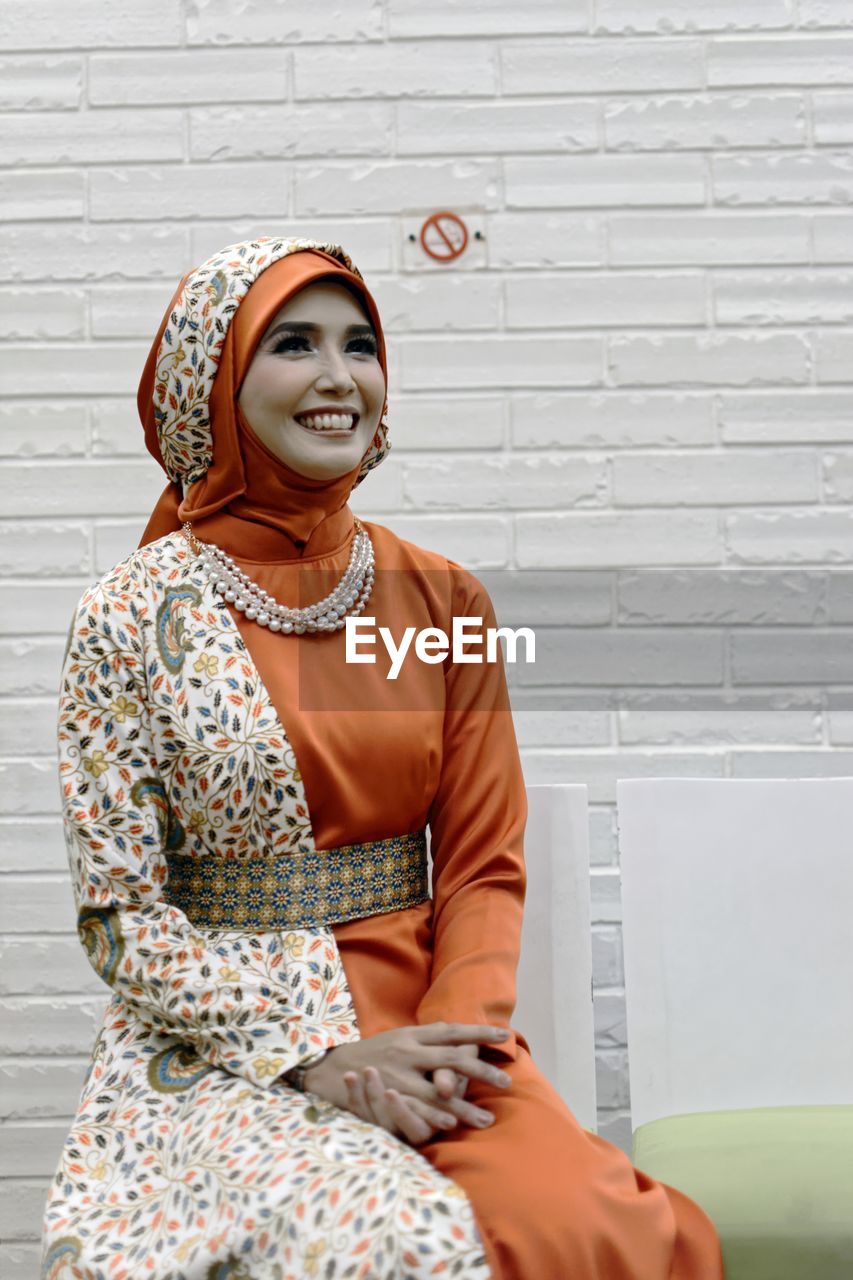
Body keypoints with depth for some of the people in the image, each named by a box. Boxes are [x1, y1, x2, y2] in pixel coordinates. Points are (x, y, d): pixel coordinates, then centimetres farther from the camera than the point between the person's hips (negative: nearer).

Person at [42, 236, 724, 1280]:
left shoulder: (445, 600, 6)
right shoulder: (130, 619, -3)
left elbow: (483, 866, 6)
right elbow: (120, 916, -4)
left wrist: (456, 1037, -12)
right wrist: (314, 1053, -14)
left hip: (424, 1028, 3)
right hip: (220, 1046, -2)